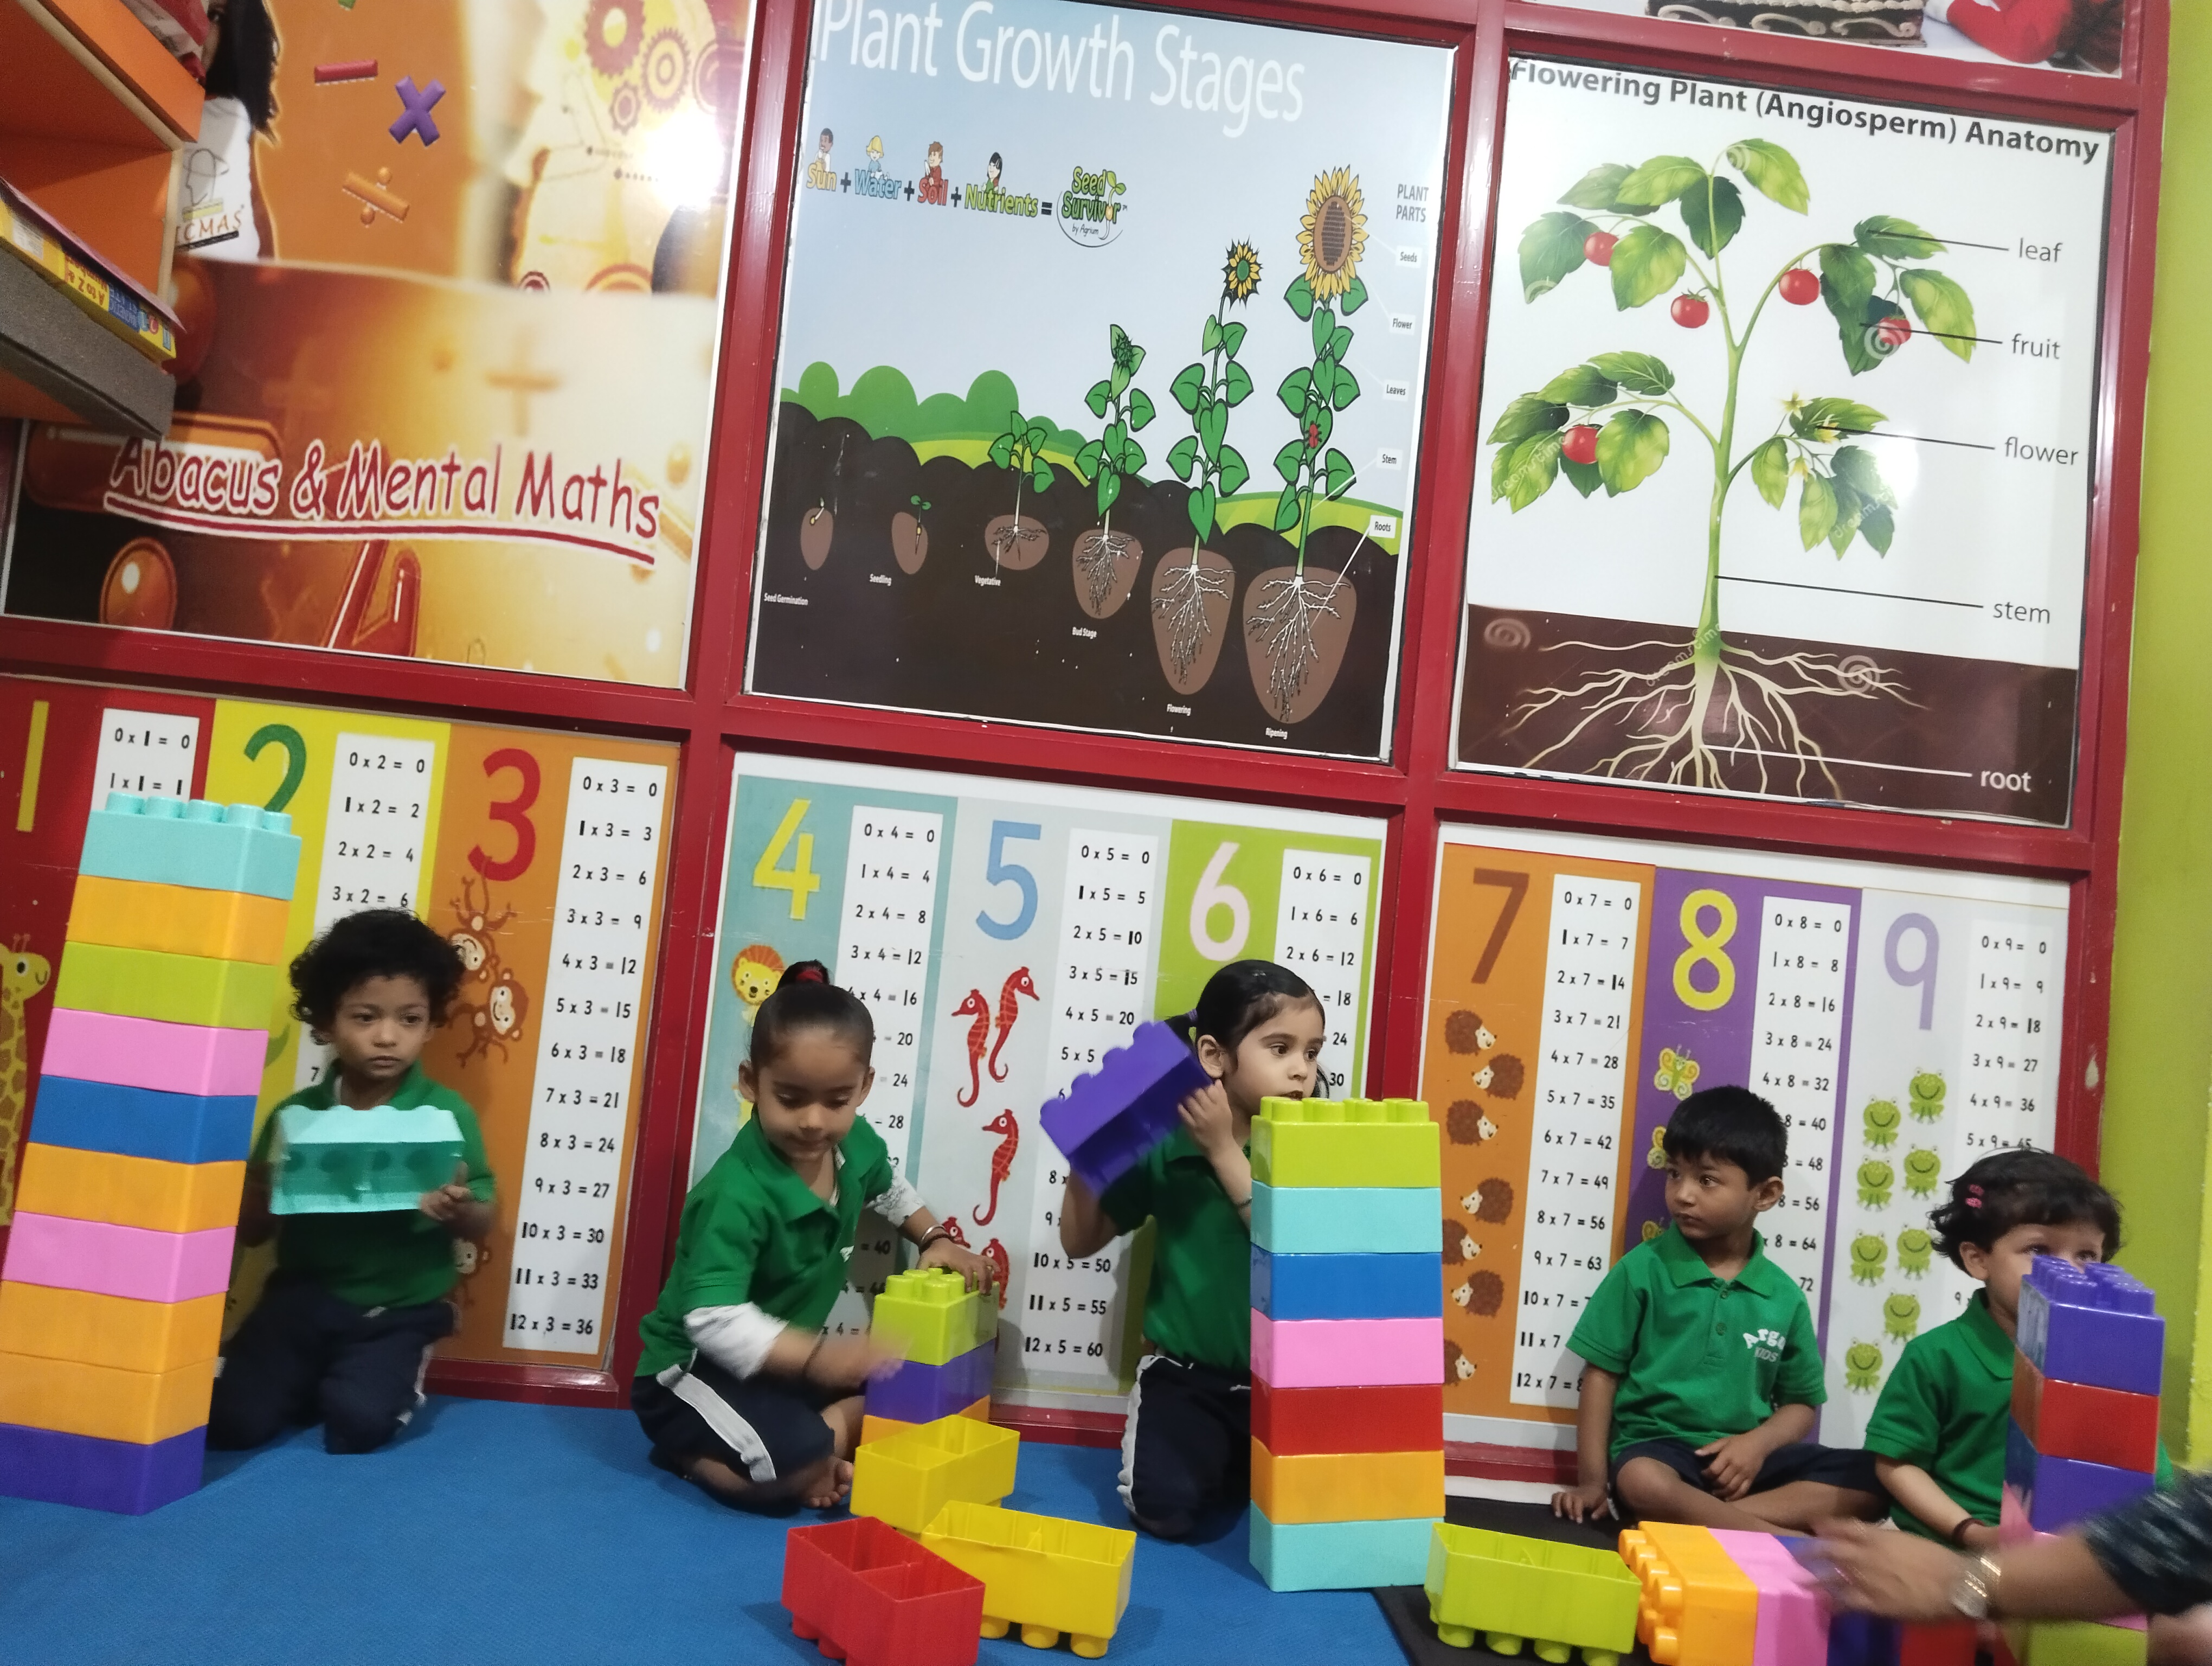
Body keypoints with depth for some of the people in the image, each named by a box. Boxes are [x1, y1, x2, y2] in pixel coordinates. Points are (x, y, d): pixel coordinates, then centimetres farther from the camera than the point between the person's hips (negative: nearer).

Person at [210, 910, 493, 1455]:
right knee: (232, 1420, -11)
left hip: (398, 1311, -2)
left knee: (358, 1420, -22)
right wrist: (265, 1189, -18)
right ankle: (314, 1378, 19)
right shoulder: (297, 1115, -1)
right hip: (302, 1298, 3)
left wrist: (458, 1209, -25)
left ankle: (394, 1376, 11)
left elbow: (481, 1226, -2)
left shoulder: (446, 1113, -7)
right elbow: (250, 1232, 5)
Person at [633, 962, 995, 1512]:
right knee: (792, 1459, -32)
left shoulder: (857, 1145, -7)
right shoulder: (737, 1193, -32)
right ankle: (694, 1454, -4)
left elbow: (889, 1190, 19)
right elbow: (714, 1319, -38)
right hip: (690, 1371, -8)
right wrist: (822, 1357, -46)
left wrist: (935, 1240, 8)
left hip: (780, 1358, 8)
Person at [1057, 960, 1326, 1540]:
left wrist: (1223, 1149, -23)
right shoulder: (1166, 1145, -5)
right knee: (1165, 1505, -22)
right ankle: (1236, 1467, 12)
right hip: (1185, 1376, 0)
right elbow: (1080, 1242, 3)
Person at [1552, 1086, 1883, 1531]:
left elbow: (1800, 1403, 13)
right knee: (1641, 1482, -38)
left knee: (1874, 1478, -17)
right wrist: (1592, 1480, -9)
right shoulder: (1643, 1269, -3)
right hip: (1657, 1448, -4)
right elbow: (1602, 1374, -2)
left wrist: (1758, 1443, -9)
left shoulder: (1784, 1295, 6)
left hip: (1745, 1456, 4)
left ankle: (1701, 1517, -25)